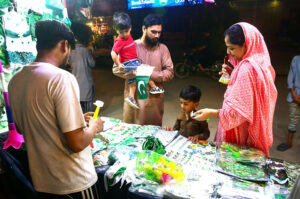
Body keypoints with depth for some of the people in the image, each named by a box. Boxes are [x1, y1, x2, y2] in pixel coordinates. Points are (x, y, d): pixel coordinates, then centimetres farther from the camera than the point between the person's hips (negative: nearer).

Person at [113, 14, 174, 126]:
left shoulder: (162, 48, 5)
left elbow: (170, 72, -1)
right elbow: (116, 69, -4)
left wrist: (151, 74, -16)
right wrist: (135, 73, -18)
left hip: (155, 99, 2)